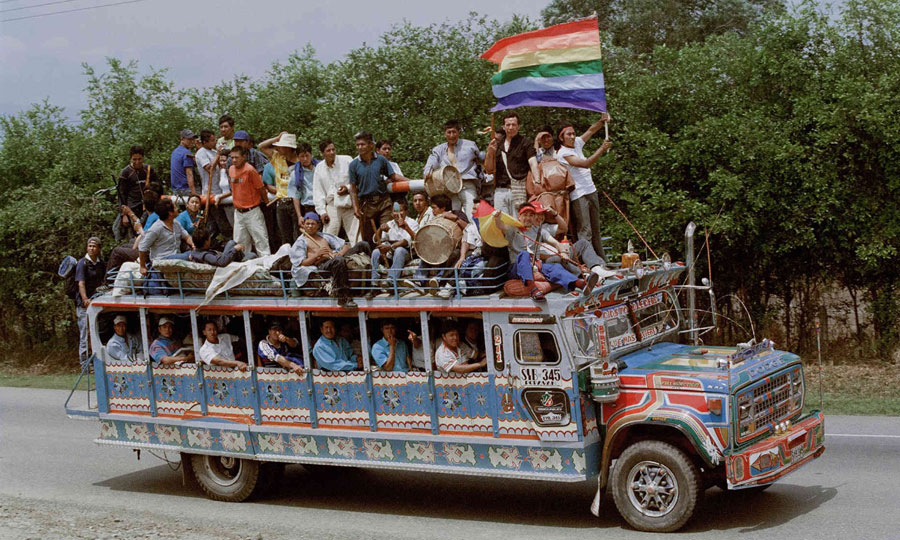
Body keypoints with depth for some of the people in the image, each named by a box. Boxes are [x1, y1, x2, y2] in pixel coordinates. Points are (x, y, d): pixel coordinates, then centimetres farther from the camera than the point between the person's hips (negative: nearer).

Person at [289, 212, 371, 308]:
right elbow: (301, 263, 3)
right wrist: (317, 255, -9)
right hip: (321, 265, -5)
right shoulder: (300, 243, 17)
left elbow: (346, 244, 23)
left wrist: (341, 252, -1)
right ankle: (342, 298, -44)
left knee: (363, 245, -12)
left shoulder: (325, 237, 31)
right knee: (339, 261, -43)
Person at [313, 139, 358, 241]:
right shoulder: (319, 167, 10)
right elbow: (318, 192, 10)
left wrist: (348, 188, -13)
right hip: (332, 206, 2)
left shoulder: (347, 161, 1)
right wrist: (322, 211, 2)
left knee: (355, 238, -6)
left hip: (349, 204, -2)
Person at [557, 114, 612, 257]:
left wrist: (602, 121, -10)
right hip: (578, 195, -8)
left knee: (596, 228, 11)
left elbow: (591, 130, 10)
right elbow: (586, 164, -22)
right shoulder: (563, 153, -14)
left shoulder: (577, 143, 10)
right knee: (585, 231, -12)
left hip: (591, 191, 8)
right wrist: (602, 149, -26)